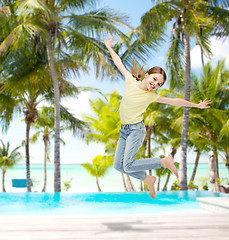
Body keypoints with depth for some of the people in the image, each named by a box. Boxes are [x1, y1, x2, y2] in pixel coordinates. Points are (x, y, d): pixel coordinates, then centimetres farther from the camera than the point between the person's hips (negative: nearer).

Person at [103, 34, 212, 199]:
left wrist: (196, 105, 8)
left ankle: (165, 161, -4)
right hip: (124, 130, 5)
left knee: (128, 166, -18)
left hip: (136, 130, -5)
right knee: (118, 165, 2)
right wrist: (109, 48, 16)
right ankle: (148, 179, 19)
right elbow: (119, 63, 11)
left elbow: (174, 101, 4)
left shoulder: (152, 96, -4)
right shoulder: (130, 81, 1)